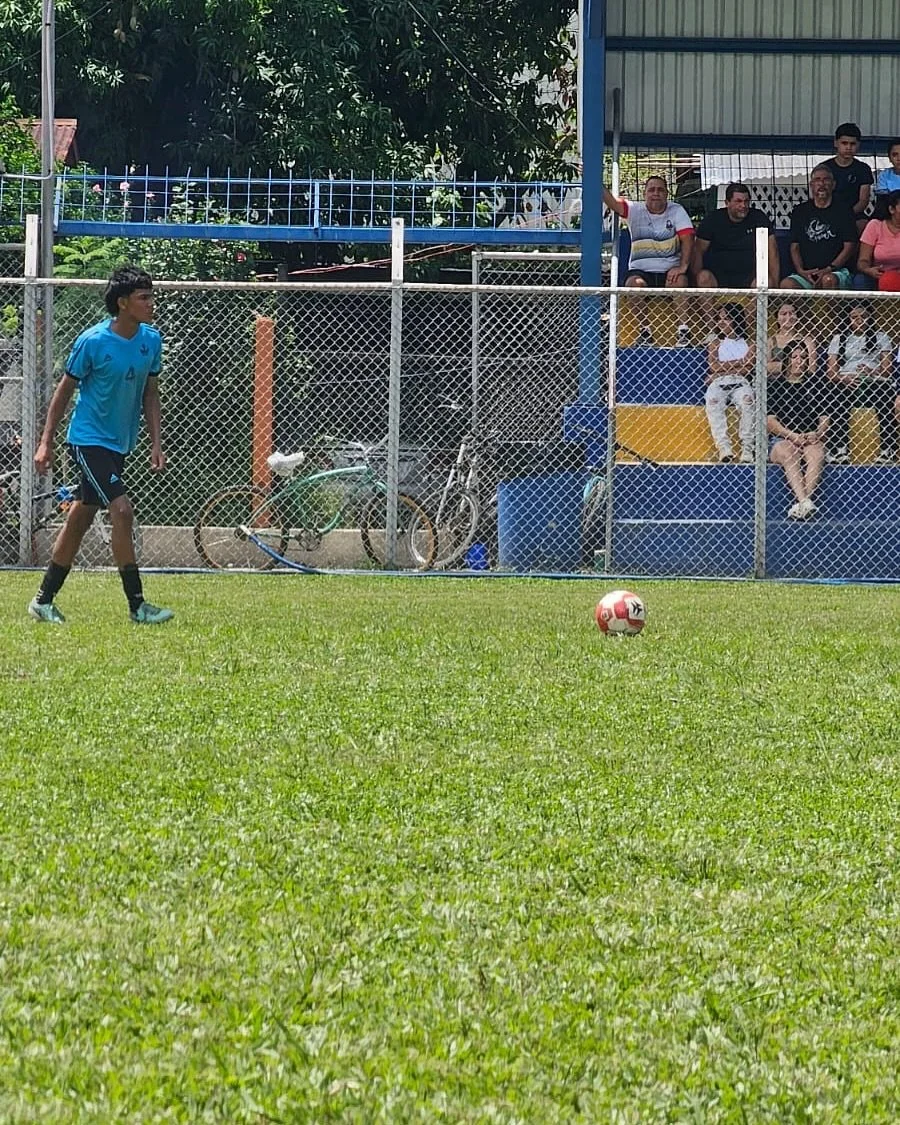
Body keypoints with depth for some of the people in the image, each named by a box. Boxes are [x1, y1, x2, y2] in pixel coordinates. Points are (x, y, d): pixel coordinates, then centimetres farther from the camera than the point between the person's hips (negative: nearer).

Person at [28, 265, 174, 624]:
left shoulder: (151, 340, 1)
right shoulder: (92, 342, -16)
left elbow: (150, 393, 12)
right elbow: (65, 390, -6)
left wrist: (156, 443, 5)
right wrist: (46, 443, -5)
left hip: (119, 444, 7)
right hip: (89, 441, -7)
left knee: (80, 519, 12)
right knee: (121, 510, -18)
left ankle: (43, 600, 21)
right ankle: (136, 605, -15)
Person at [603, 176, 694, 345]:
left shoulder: (676, 211, 4)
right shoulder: (635, 211, 5)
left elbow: (687, 238, -6)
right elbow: (612, 202, -12)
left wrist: (683, 266, -20)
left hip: (669, 270, -1)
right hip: (641, 270, 1)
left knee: (679, 281, -33)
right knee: (635, 284, -32)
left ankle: (684, 330, -27)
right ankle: (645, 331, -16)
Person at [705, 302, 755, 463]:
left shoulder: (747, 344, 19)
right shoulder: (715, 343, 23)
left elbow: (748, 367, 2)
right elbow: (715, 366, 5)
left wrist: (725, 366, -1)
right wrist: (740, 362, 4)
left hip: (740, 383, -1)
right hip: (718, 384, 1)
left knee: (747, 401, -37)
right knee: (713, 402, -36)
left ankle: (747, 448, -41)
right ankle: (724, 447, -47)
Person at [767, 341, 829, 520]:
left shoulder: (814, 384, 19)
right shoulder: (774, 386, 13)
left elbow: (824, 417, 13)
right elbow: (769, 420, 2)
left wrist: (817, 434, -10)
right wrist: (792, 435, -14)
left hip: (810, 439, 2)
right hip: (780, 439, -2)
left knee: (817, 453, -35)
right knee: (790, 455, -38)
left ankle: (800, 504, -51)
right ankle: (805, 503, -56)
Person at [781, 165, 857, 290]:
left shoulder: (842, 212, 11)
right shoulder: (800, 212, 18)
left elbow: (849, 247, 4)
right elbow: (795, 247, 14)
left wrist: (829, 269, -11)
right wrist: (801, 271, -6)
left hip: (836, 272, -2)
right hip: (807, 274, 2)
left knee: (828, 280, -39)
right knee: (786, 285, -31)